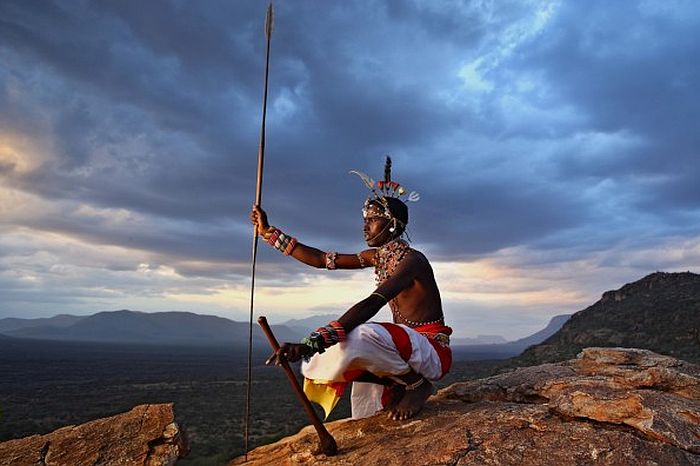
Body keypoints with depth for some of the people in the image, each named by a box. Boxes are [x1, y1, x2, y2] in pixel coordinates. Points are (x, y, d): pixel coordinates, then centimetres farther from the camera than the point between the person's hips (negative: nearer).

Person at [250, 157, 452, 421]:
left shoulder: (411, 259, -19)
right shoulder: (377, 257, 8)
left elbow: (371, 305, -35)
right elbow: (321, 259, 9)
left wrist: (313, 342, -45)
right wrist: (269, 232, 10)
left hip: (432, 352, -8)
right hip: (405, 352, 8)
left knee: (359, 337, -35)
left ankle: (418, 385, -10)